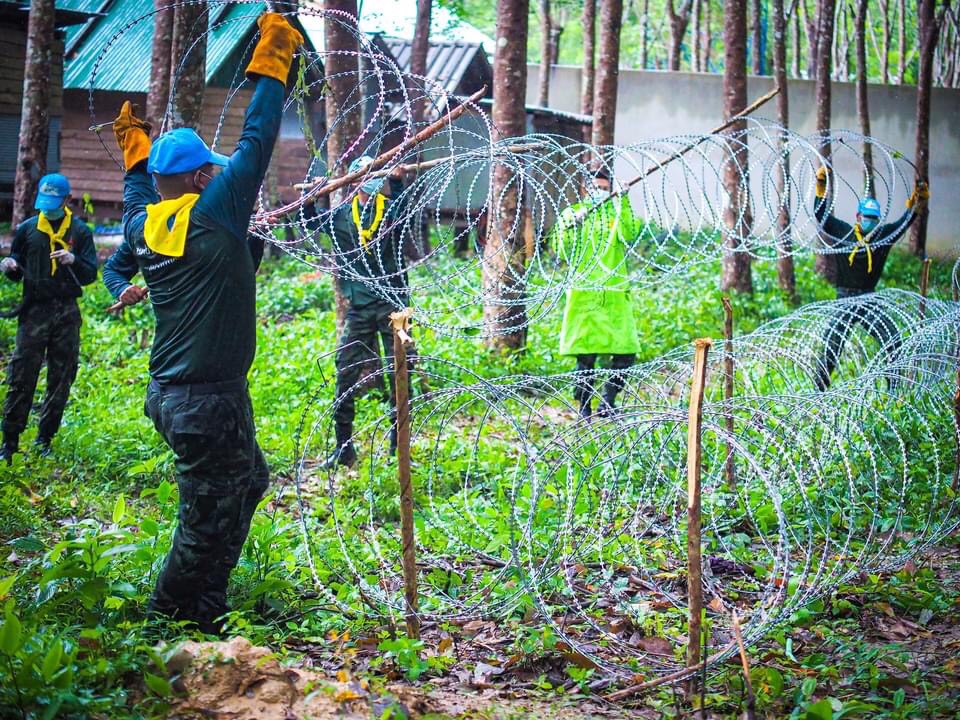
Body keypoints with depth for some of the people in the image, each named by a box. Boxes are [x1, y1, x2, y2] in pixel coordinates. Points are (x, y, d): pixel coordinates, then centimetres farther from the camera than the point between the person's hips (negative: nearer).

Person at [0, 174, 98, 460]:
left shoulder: (80, 231, 4)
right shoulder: (27, 228, 7)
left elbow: (90, 274, 1)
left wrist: (74, 261, -18)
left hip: (67, 313, 0)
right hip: (34, 311, 0)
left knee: (61, 379, 5)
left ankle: (45, 439, 16)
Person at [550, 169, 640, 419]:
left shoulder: (617, 212, 12)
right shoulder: (572, 214, 8)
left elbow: (628, 238, -8)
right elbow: (562, 253, -1)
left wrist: (623, 206, -14)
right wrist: (574, 225, -13)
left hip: (615, 293, 2)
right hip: (584, 293, -2)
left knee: (625, 351, -4)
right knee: (586, 354, -2)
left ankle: (607, 402, 11)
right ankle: (584, 407, 10)